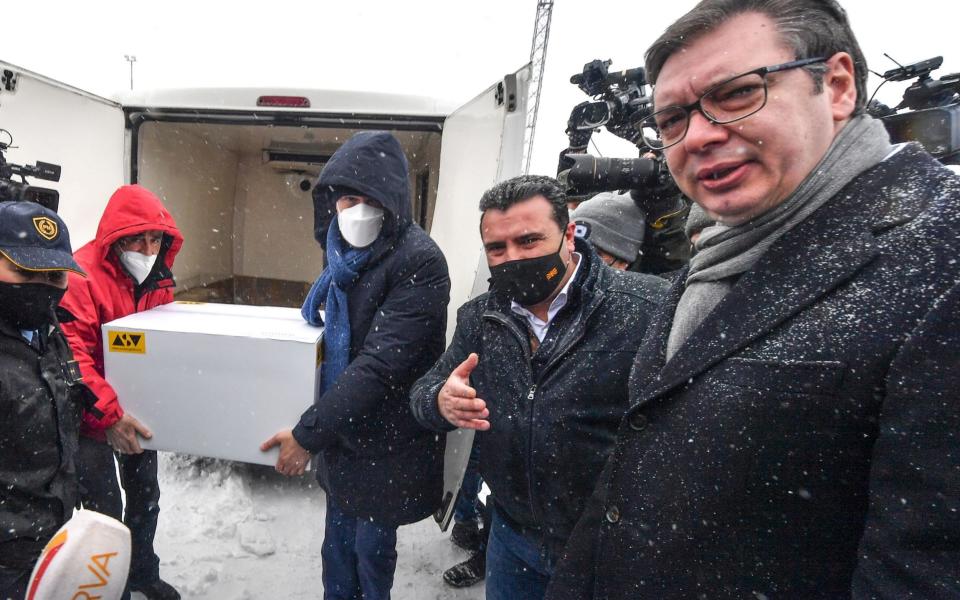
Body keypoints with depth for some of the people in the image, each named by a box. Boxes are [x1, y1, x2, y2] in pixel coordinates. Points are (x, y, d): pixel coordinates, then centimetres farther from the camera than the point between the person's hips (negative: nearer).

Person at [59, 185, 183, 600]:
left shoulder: (157, 276, 0)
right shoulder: (83, 274, -23)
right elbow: (70, 353, -29)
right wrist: (107, 413, -34)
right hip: (93, 415, -7)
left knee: (145, 494, 20)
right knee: (106, 509, 2)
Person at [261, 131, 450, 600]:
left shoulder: (419, 261, -24)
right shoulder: (344, 250, 2)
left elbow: (381, 364, -27)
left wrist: (307, 433, -23)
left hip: (386, 442, -7)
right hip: (342, 429, 7)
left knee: (371, 548, 13)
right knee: (339, 540, 24)